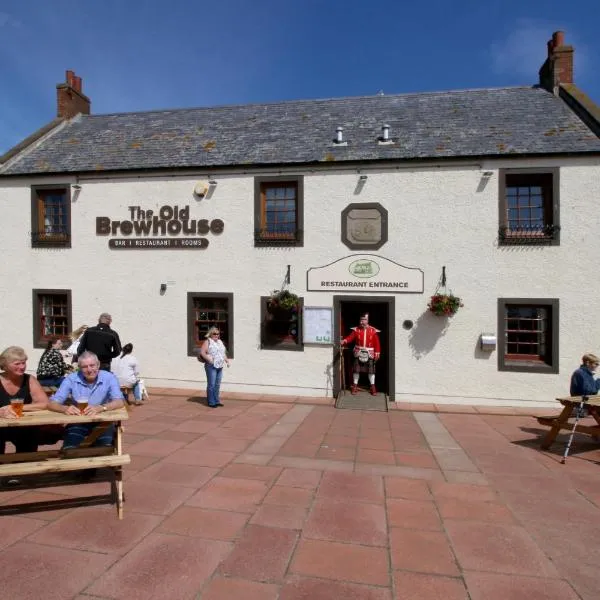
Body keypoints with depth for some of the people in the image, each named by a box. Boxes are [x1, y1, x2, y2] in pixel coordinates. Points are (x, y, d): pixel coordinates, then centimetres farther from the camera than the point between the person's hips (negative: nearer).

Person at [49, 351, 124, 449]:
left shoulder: (109, 378, -8)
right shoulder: (71, 379, -3)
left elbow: (120, 402, -18)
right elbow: (52, 403, -8)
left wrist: (101, 408, -37)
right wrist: (65, 408, -31)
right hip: (77, 423, 2)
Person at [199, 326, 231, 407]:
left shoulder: (220, 342, 16)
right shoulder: (208, 342, -4)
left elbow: (223, 353, 24)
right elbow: (202, 352, -13)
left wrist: (227, 360, 11)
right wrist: (209, 359, -24)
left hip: (220, 366, 7)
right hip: (211, 366, -7)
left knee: (217, 384, 12)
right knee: (211, 385, -3)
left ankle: (216, 401, 20)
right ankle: (211, 402, 5)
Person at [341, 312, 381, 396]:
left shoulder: (373, 331, -5)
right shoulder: (356, 329, -3)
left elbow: (377, 343, -3)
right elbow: (350, 337, -10)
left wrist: (377, 354, -5)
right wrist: (344, 341, -31)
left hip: (369, 354, -1)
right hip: (358, 353, 1)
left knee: (371, 370, 5)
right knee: (356, 370, 5)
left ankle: (372, 387, 18)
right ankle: (355, 386, 19)